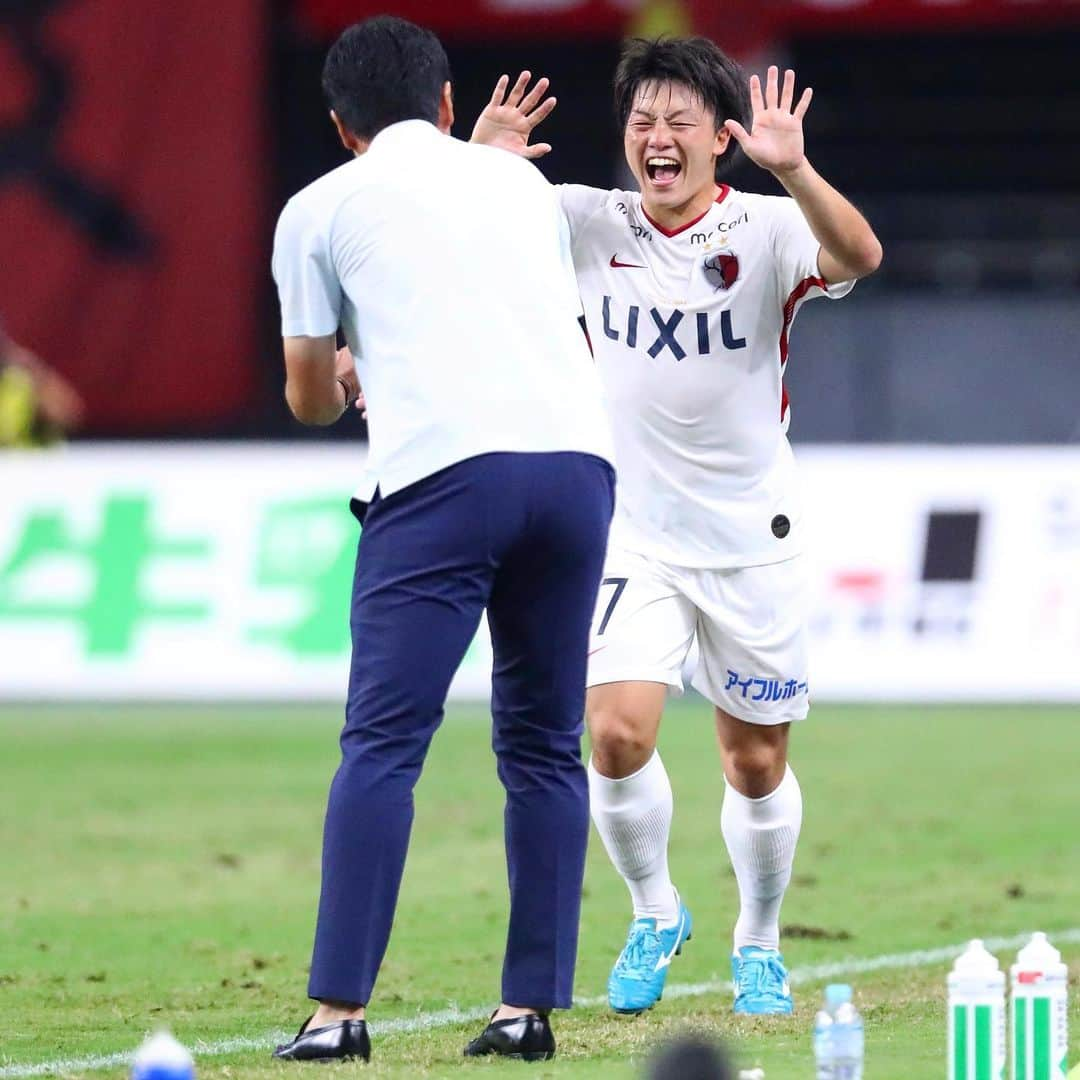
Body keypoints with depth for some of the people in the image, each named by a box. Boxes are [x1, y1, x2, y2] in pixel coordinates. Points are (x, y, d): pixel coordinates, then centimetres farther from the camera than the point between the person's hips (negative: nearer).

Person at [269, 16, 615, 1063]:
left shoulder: (321, 208, 13)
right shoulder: (522, 181, 24)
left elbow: (310, 396, 21)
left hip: (441, 471, -4)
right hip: (576, 451, 4)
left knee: (382, 745, -4)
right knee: (544, 748, 11)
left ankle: (340, 1010, -11)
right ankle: (530, 1008, 8)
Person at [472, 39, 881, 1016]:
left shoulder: (766, 229, -12)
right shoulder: (591, 224, -3)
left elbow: (858, 256, -31)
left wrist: (793, 170, -48)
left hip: (750, 536, -1)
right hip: (632, 532, 1)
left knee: (756, 761, 7)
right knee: (618, 737, -14)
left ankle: (758, 945, 30)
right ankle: (655, 915, 12)